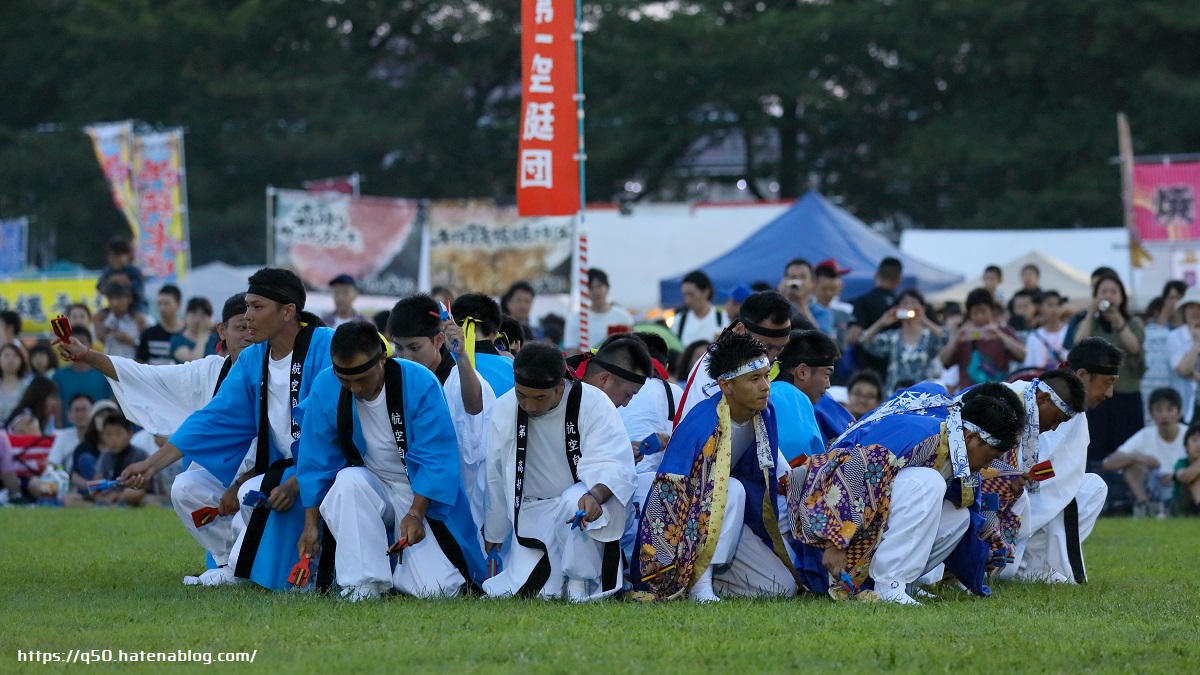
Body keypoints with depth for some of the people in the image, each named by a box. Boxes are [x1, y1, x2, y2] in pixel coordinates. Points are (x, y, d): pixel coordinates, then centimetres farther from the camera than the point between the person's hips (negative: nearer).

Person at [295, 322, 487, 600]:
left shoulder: (420, 383, -20)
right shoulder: (325, 389, -12)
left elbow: (436, 460, -18)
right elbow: (316, 463, -4)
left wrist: (415, 514, -26)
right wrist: (311, 525, -7)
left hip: (423, 496, -2)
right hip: (367, 491, 2)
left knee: (436, 588, -20)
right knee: (348, 481, -35)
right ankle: (363, 586, -24)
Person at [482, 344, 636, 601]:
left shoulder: (594, 404, -15)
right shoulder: (504, 410, -4)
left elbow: (615, 466, -24)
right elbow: (495, 481, 6)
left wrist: (595, 496, -47)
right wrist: (492, 540, 14)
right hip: (534, 516, 2)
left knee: (573, 502, -40)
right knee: (522, 589, -21)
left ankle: (581, 583, -19)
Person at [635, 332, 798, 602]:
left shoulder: (765, 414, -7)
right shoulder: (701, 425, -28)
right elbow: (668, 491, -27)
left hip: (728, 518, 6)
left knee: (783, 588, -9)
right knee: (732, 490, -36)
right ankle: (699, 582, -30)